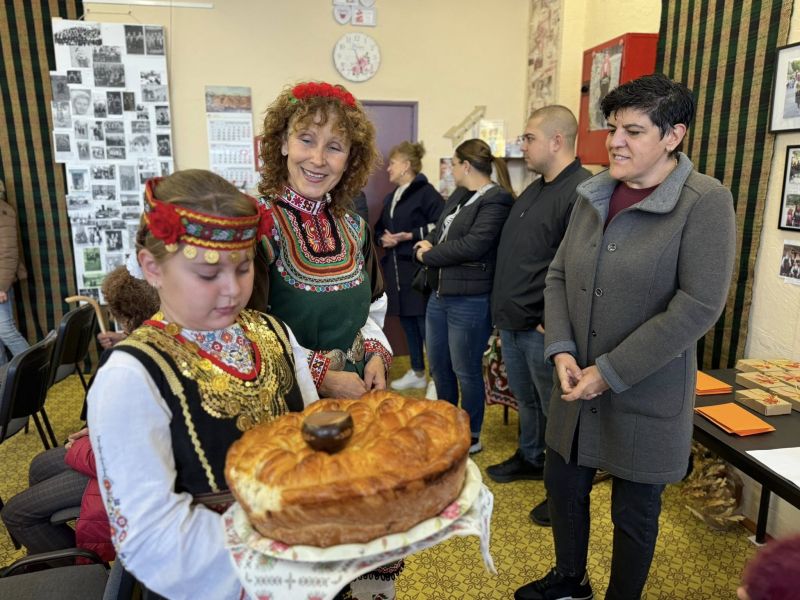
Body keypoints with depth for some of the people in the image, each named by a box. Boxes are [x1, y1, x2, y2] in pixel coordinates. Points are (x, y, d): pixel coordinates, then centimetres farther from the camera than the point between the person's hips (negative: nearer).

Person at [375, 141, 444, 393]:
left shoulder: (426, 192, -9)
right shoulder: (390, 198, 18)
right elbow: (379, 229, 24)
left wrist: (409, 235, -19)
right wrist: (383, 238, 1)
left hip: (419, 269, -8)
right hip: (396, 269, 8)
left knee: (425, 323, -4)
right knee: (407, 323, 14)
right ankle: (417, 373, 27)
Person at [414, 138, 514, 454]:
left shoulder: (497, 200, -14)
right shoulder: (458, 196, 14)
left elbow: (472, 245, -24)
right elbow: (436, 232, 15)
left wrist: (429, 256, -12)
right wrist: (425, 246, -7)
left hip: (470, 301, -9)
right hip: (439, 295, 9)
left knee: (465, 371, 5)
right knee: (438, 366, 19)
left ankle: (471, 437, 25)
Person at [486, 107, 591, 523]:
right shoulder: (535, 189, 13)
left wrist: (552, 322, -22)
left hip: (543, 328, -9)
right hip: (511, 322, 9)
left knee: (555, 409, 7)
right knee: (525, 399, 23)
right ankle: (530, 459, 43)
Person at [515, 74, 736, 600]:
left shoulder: (706, 202, -13)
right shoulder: (593, 195, 5)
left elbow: (698, 306, -19)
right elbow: (559, 275, 7)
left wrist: (609, 373, -18)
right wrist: (561, 351, -8)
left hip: (645, 396, -5)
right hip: (578, 385, 6)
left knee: (634, 512, 13)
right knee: (563, 486, 19)